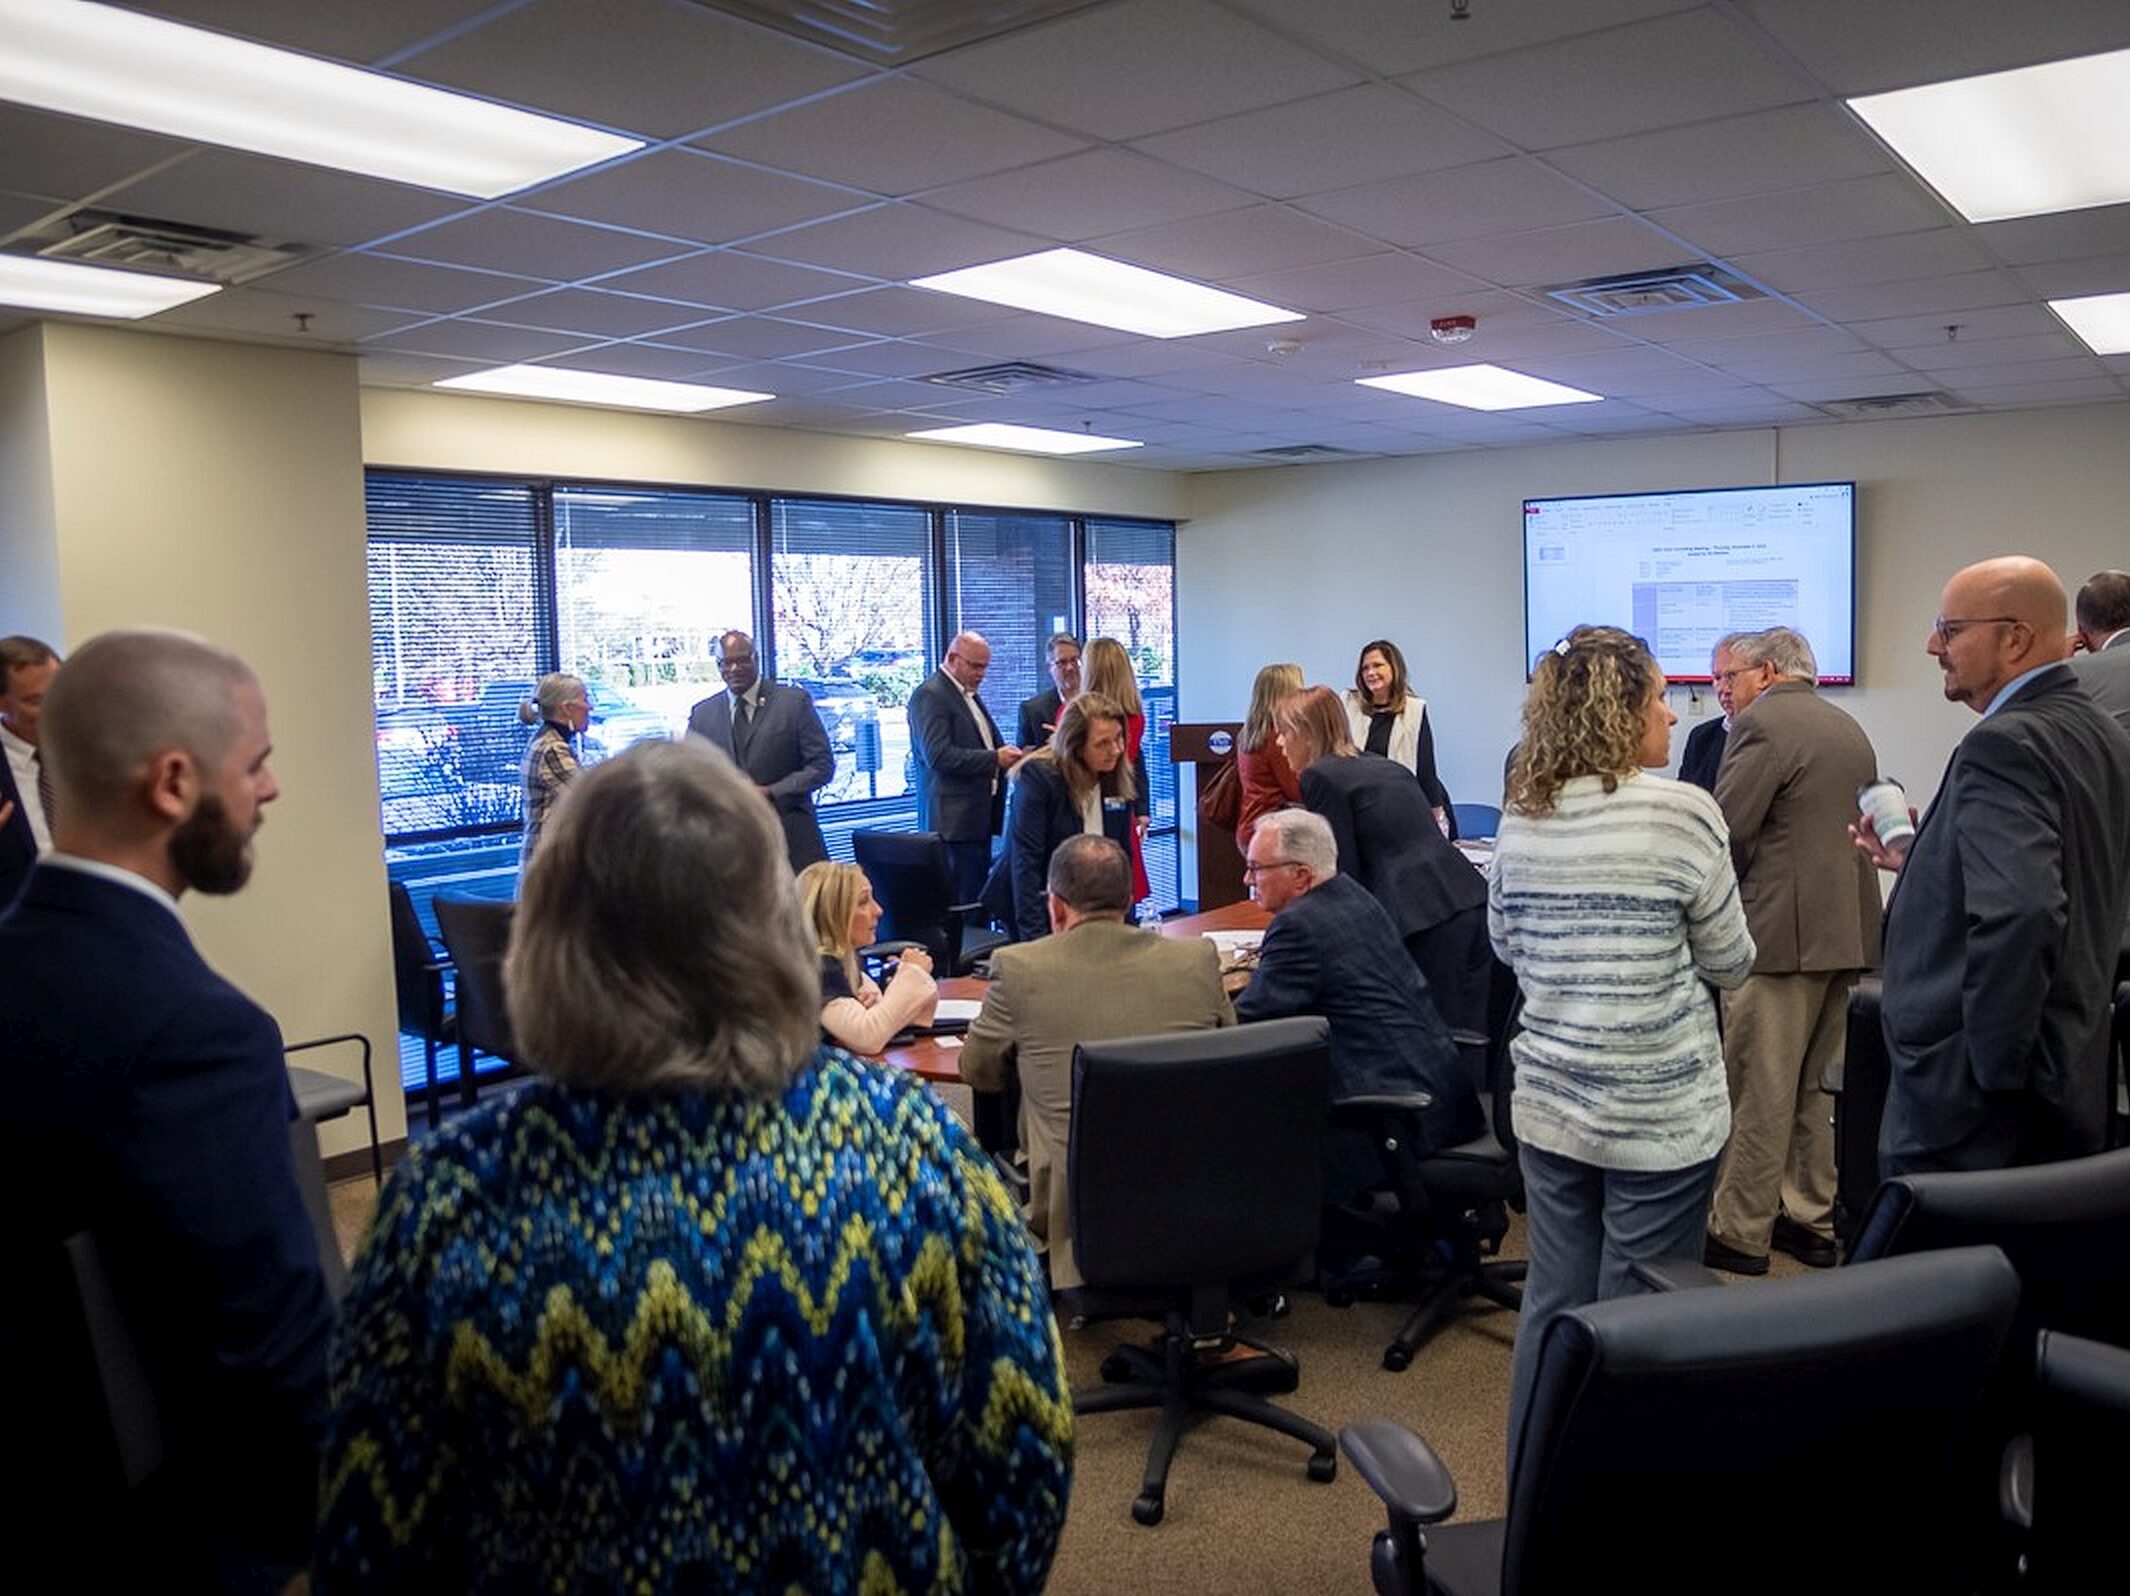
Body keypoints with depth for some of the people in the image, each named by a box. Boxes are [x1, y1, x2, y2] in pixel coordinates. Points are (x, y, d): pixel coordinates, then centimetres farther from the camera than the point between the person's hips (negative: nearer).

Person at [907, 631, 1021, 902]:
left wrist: (1006, 754, 6)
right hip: (954, 821, -9)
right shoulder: (930, 695, -10)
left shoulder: (968, 694, 19)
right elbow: (938, 756, -20)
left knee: (979, 897, 8)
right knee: (961, 902, -10)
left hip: (979, 818, 9)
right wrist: (994, 758, -21)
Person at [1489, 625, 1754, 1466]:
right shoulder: (1681, 810, -13)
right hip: (1660, 1109, -5)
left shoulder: (1520, 816, 2)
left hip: (1550, 1100, 5)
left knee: (1552, 1302, 15)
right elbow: (1730, 962, -3)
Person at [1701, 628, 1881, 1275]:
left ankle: (1738, 1233, 6)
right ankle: (1812, 1221, 25)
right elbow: (1859, 829, 20)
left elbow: (1726, 831, -16)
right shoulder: (1850, 731, 16)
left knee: (1758, 1093, -1)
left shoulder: (1762, 724, -11)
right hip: (1847, 931, 9)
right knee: (1814, 1088, 16)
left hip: (1780, 932, -9)